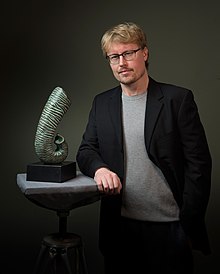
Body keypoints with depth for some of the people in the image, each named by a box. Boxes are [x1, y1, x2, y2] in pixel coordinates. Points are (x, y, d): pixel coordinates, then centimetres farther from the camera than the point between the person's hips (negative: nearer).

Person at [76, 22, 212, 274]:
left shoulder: (178, 99, -5)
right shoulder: (102, 103, 7)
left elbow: (199, 163, -6)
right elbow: (86, 150, 7)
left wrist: (190, 224, -10)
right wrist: (99, 168, -16)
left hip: (170, 226, -3)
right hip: (120, 225, 3)